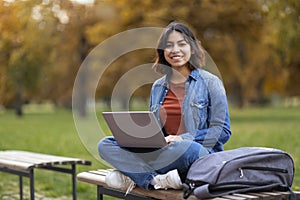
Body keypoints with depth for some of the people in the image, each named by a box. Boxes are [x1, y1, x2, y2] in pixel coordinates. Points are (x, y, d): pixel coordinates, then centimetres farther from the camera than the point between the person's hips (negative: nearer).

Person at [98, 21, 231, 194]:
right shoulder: (158, 87, 19)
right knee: (105, 145, -13)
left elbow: (223, 131, -3)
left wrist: (181, 139, -15)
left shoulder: (210, 82, 3)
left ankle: (134, 175, -22)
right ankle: (157, 180, -27)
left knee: (181, 148, -43)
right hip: (162, 152, 6)